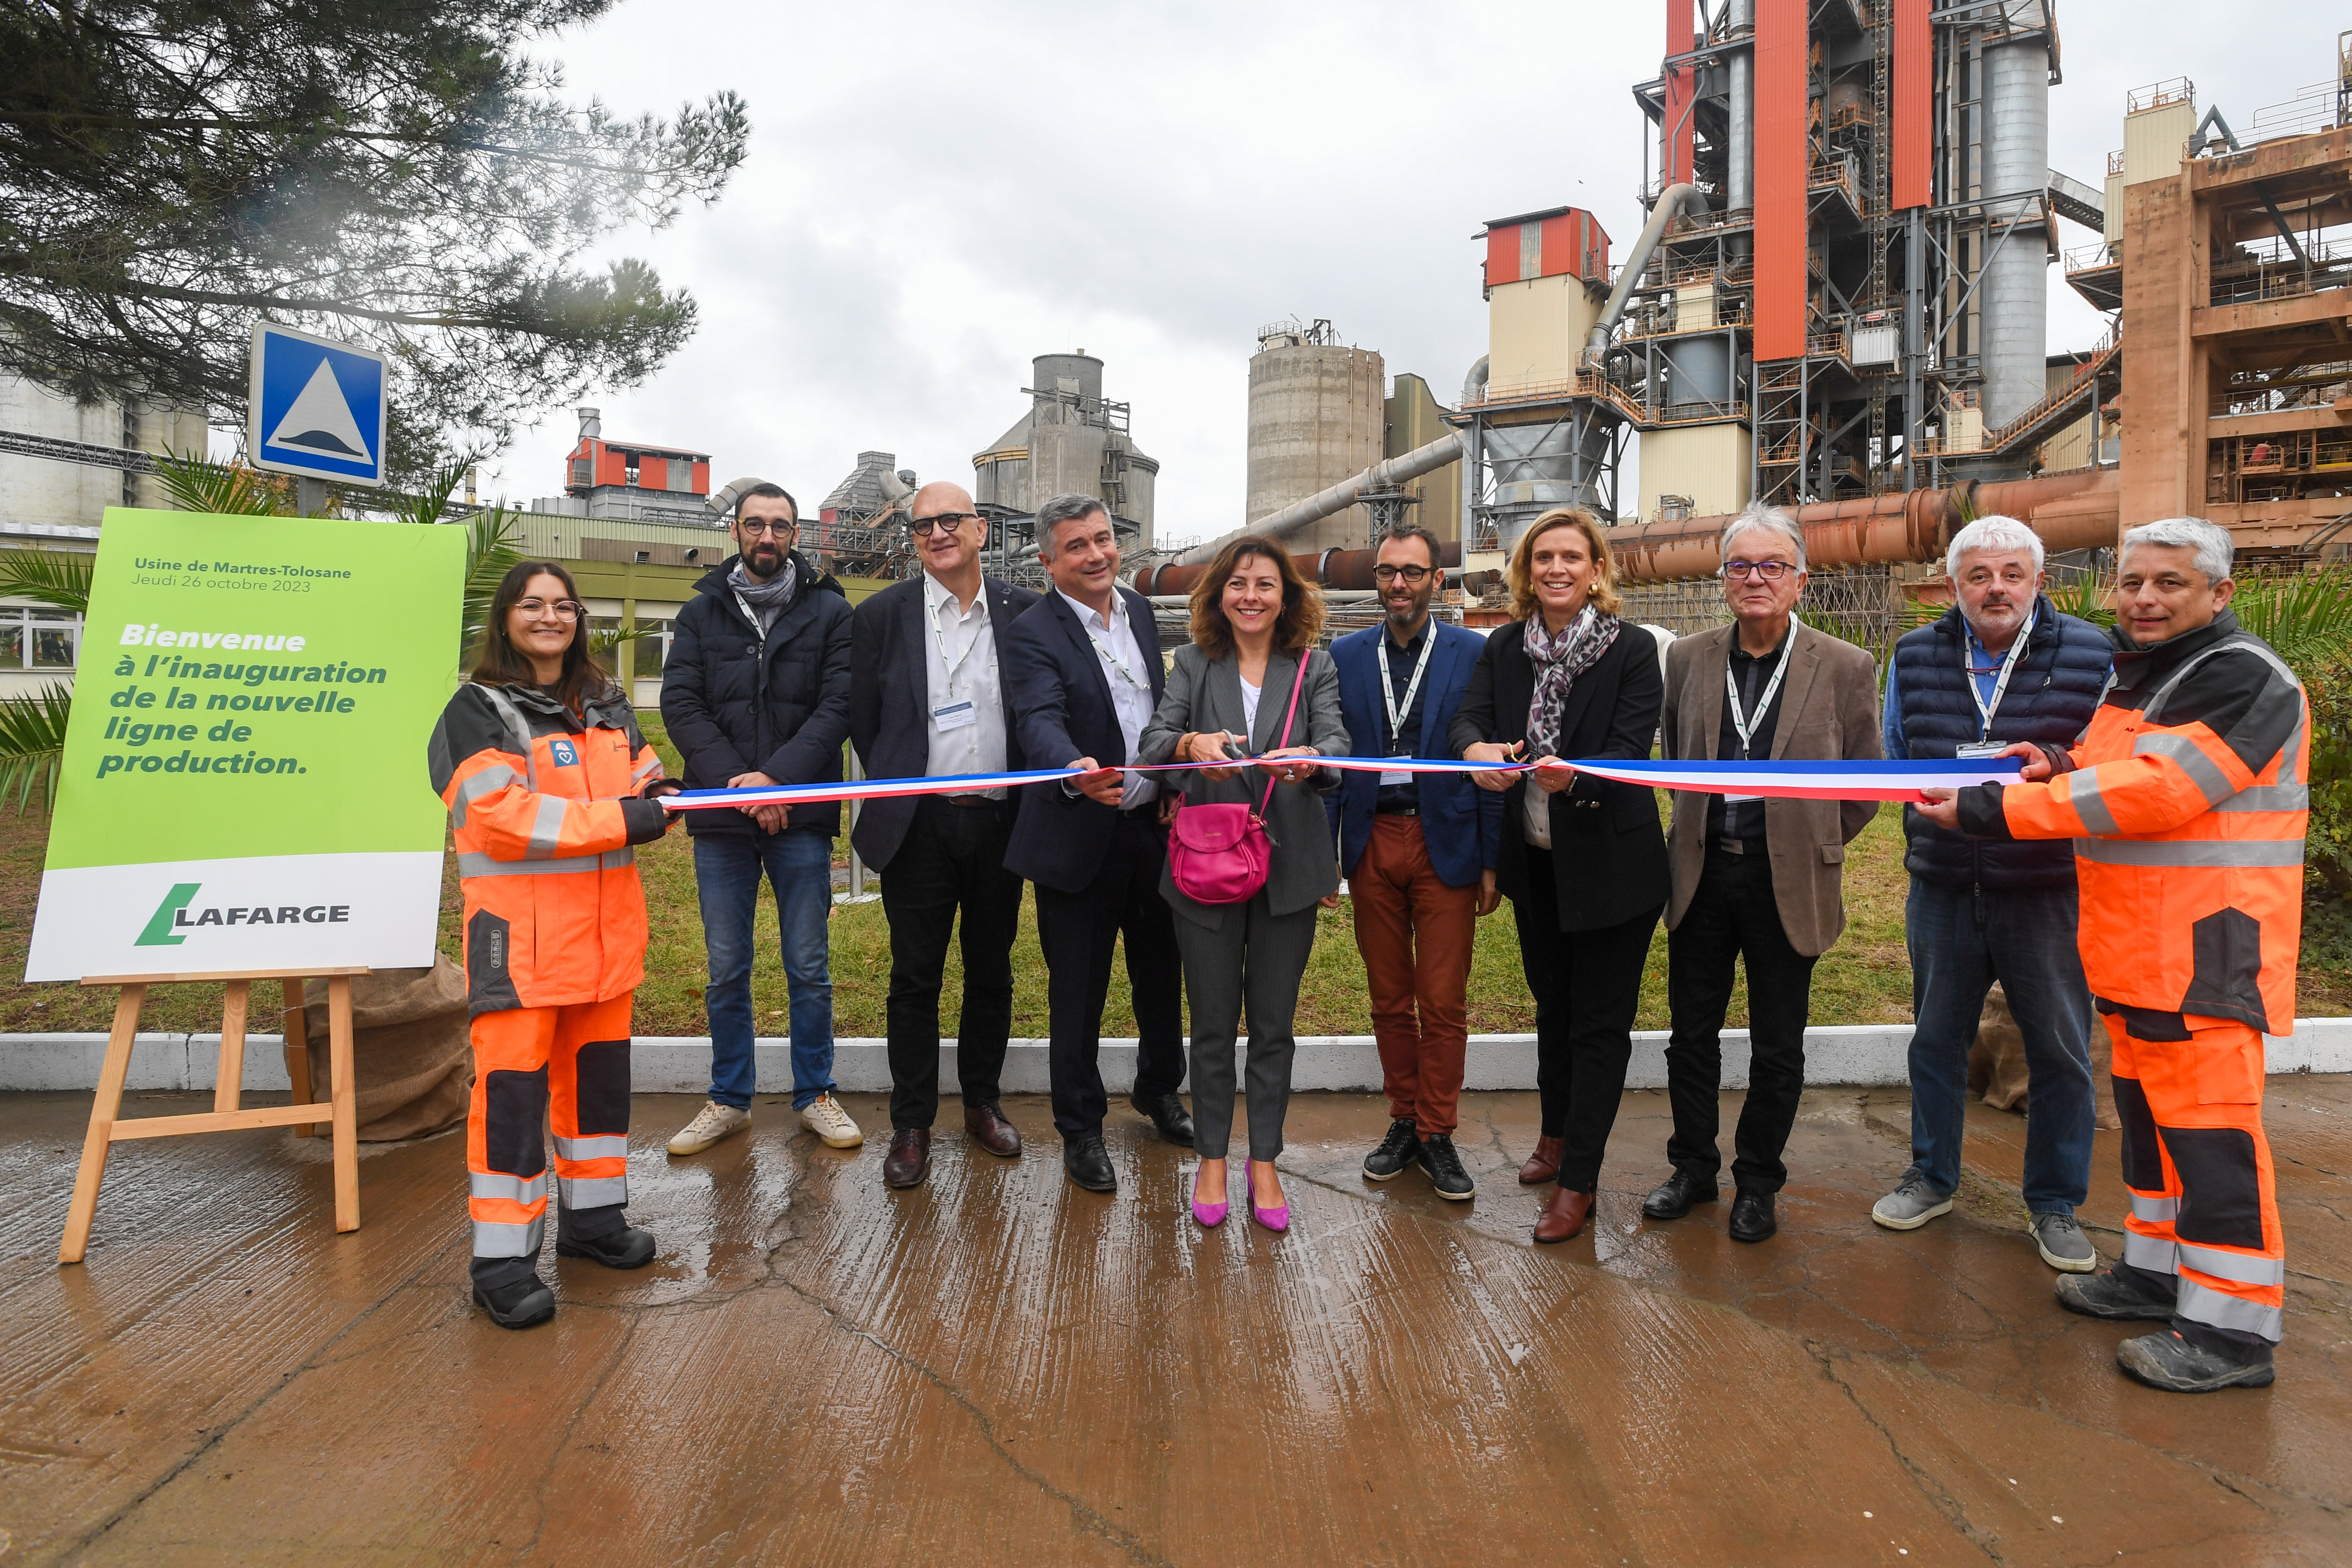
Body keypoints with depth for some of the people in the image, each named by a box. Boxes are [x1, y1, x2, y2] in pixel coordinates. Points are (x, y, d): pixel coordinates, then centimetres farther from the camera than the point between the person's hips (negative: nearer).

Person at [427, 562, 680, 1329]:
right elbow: (502, 816, -18)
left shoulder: (607, 705, 16)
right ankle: (502, 1258, 3)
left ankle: (591, 1215, 30)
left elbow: (643, 782, 23)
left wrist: (654, 795, -4)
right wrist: (619, 819, -20)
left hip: (605, 922, 7)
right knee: (513, 1081, -6)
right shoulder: (478, 711, -6)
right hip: (520, 928, -7)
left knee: (599, 1068, 15)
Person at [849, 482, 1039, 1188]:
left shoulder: (1023, 612, 1)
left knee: (991, 971, 13)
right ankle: (912, 1124, 17)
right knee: (915, 978, 5)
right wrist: (895, 796, 6)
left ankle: (982, 1103, 30)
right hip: (919, 824, -1)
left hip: (1000, 819, 2)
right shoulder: (882, 615, -1)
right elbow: (864, 721, 5)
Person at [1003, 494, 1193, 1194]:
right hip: (1082, 840, -6)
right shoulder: (1034, 633, -13)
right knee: (1078, 993, 6)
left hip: (1154, 827, 6)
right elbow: (1040, 721, -29)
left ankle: (1159, 1089, 43)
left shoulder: (1139, 610, 8)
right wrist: (1076, 771, -49)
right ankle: (1080, 1129, 23)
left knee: (1162, 972, 20)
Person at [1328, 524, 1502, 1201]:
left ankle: (1437, 1134, 16)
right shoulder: (1345, 655, 6)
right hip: (1373, 844, 3)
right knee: (1389, 999, 11)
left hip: (1445, 845, -2)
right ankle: (1404, 1121, 25)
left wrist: (1492, 859, -4)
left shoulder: (1474, 653, -1)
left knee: (1444, 1003, 2)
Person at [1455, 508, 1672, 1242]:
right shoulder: (1504, 647, 0)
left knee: (1600, 1023, 3)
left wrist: (1576, 774, -41)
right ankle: (1557, 1135, 42)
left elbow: (1631, 749, -20)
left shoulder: (1633, 648, -12)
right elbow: (1470, 718, -10)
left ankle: (1578, 1181, 14)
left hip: (1610, 863, -4)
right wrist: (1478, 750, -34)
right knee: (1553, 1006, 22)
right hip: (1535, 862, 5)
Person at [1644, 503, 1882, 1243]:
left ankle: (1757, 1182, 28)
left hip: (1787, 883, -2)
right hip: (1701, 874, 3)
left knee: (1777, 1049, 10)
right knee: (1691, 1034, 12)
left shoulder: (1845, 668, -6)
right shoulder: (1687, 658, 2)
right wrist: (1702, 828, 13)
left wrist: (1810, 849, 3)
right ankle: (1694, 1167, 30)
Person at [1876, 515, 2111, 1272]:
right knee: (1936, 1037, 14)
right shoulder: (1915, 657, 3)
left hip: (2047, 888, -2)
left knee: (2060, 1051, 7)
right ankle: (1932, 1176, 31)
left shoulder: (2091, 656, -5)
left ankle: (2055, 1204, 24)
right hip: (1944, 885, 3)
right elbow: (1893, 756, 13)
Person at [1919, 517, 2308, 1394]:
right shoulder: (2140, 675, 15)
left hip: (2203, 953, -10)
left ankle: (2233, 1326, 5)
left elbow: (2158, 792, -24)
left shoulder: (2242, 679, -15)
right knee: (2147, 1112, 18)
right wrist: (2062, 767, 0)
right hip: (2134, 949, 10)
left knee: (2208, 1125, -6)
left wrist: (1996, 811, -24)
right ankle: (2159, 1270, 32)